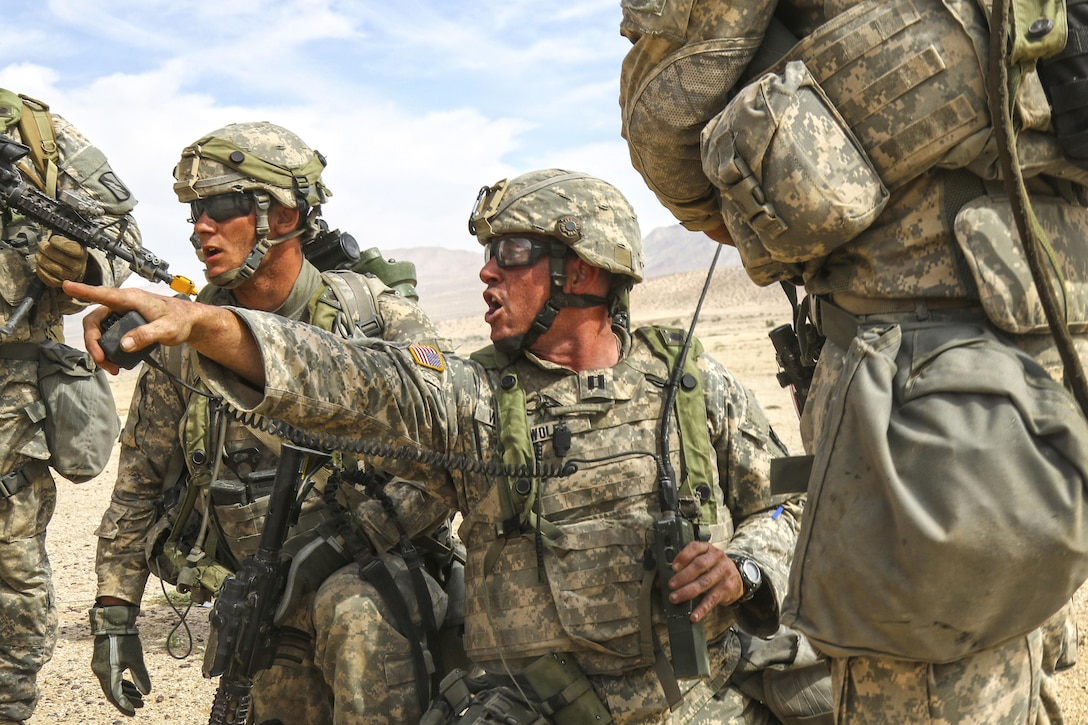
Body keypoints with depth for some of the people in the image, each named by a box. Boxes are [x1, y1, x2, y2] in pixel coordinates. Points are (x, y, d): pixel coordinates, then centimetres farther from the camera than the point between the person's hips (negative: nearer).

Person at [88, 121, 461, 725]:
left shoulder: (380, 320, -10)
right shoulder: (184, 341, 1)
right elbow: (139, 487, 11)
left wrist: (335, 533, -24)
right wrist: (113, 614, 9)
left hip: (374, 571, -4)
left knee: (355, 610, -35)